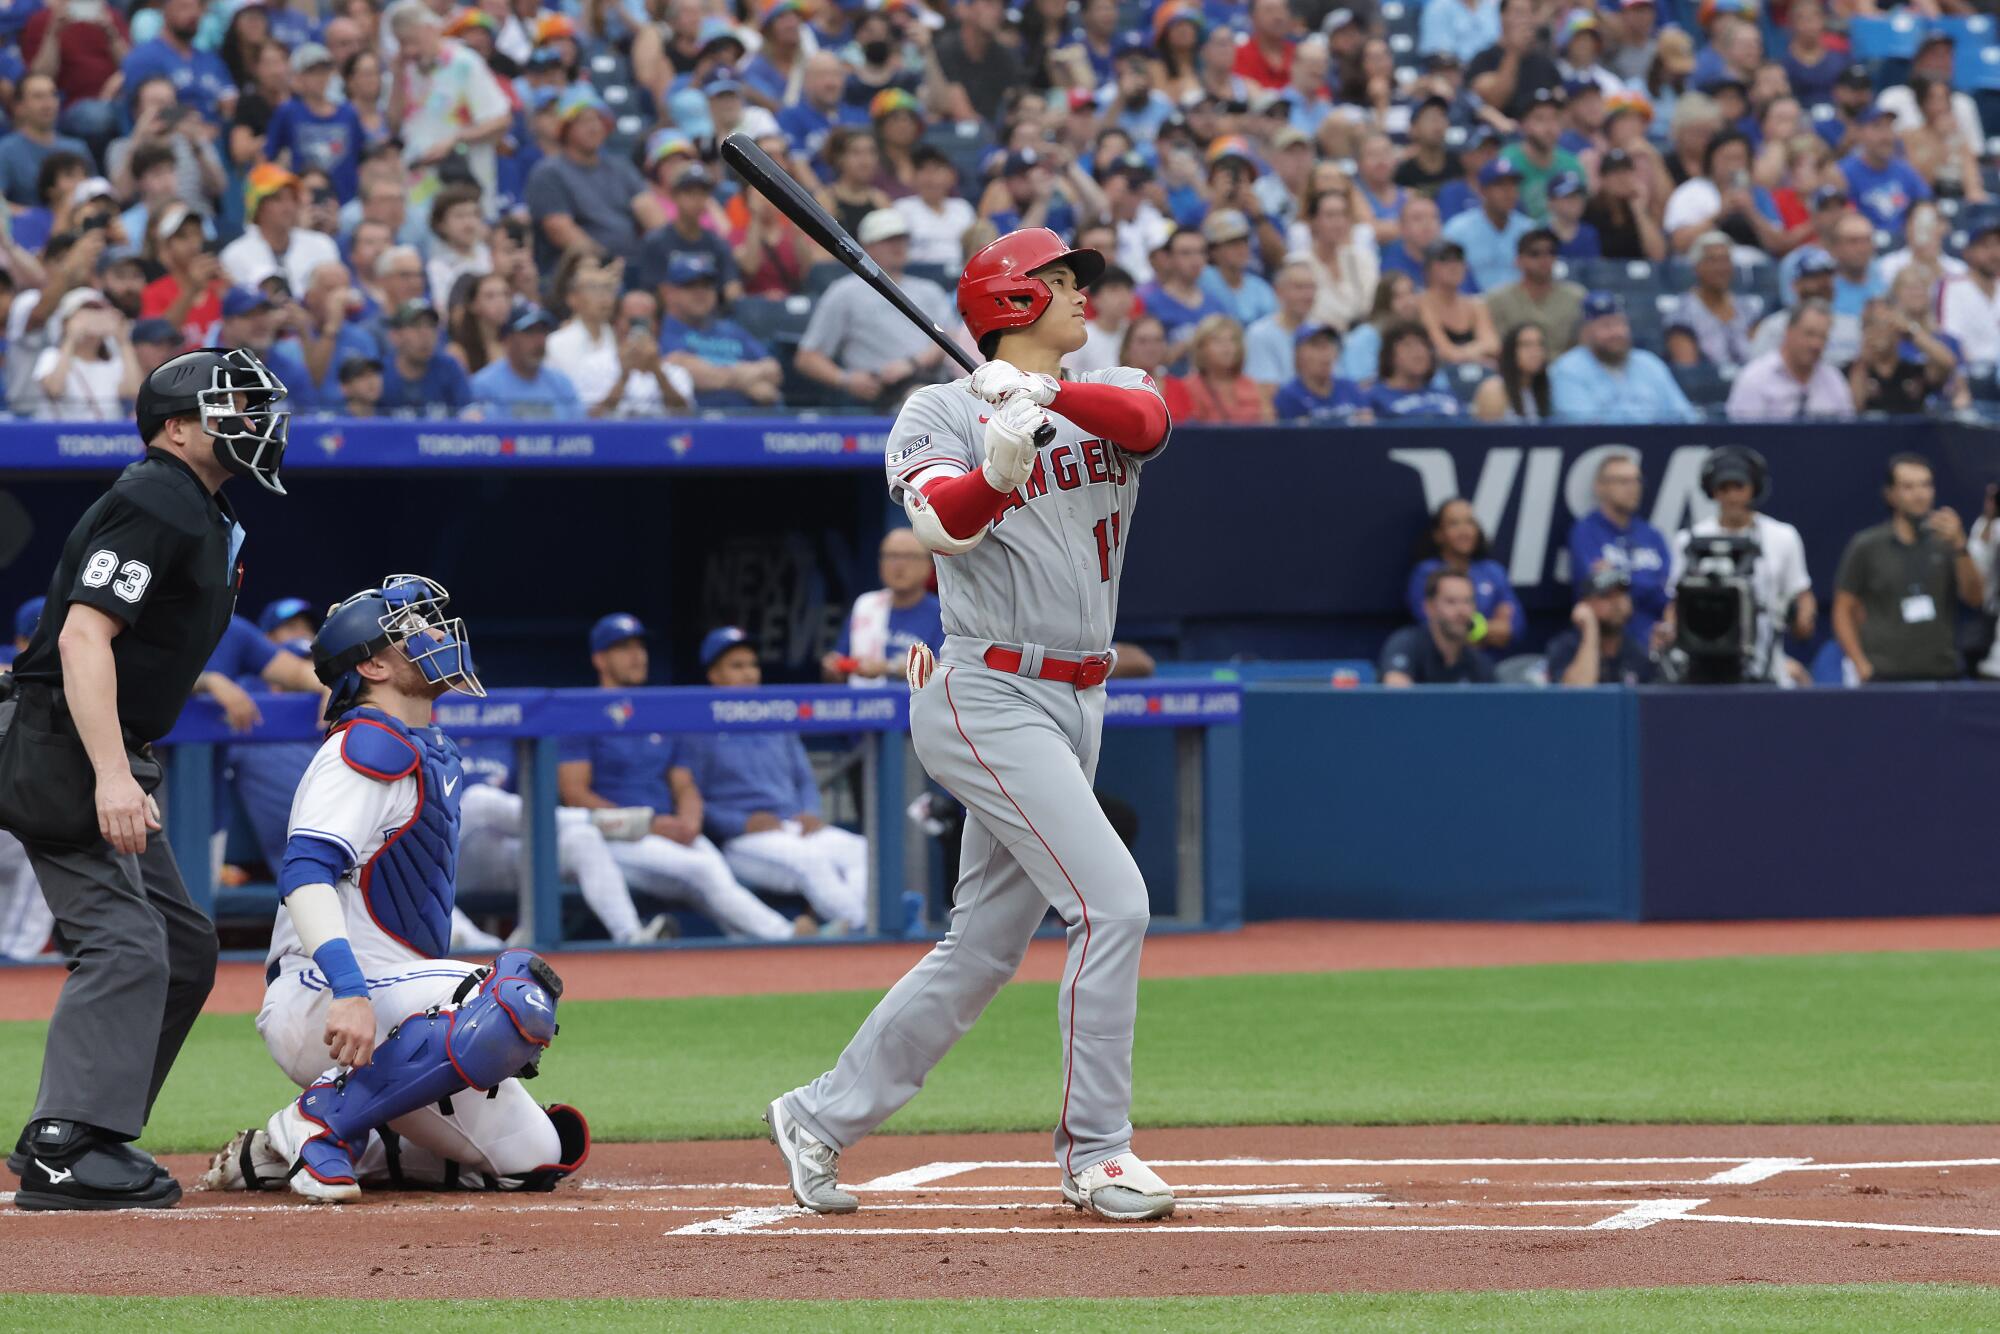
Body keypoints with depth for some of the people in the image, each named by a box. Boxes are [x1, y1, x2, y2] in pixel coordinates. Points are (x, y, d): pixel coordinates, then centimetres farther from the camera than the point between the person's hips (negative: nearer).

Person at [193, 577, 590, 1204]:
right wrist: (348, 990, -38)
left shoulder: (435, 753, 21)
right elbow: (305, 870, -25)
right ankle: (319, 1122, -21)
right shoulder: (371, 746, -10)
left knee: (532, 1157, 3)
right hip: (316, 1003, -10)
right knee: (522, 995, -32)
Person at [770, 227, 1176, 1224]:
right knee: (1111, 900, -17)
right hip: (988, 696, -7)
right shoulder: (939, 412, -3)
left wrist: (1047, 395, -30)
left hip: (1074, 704, 7)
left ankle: (820, 1118, 20)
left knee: (984, 948, 9)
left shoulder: (1112, 393, 12)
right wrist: (998, 470, -43)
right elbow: (944, 523, -22)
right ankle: (1095, 1152, -11)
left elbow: (1146, 420, -13)